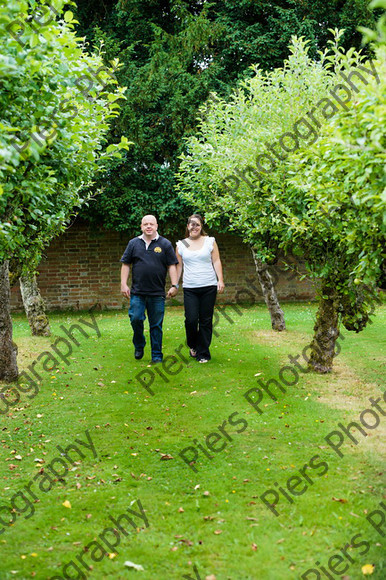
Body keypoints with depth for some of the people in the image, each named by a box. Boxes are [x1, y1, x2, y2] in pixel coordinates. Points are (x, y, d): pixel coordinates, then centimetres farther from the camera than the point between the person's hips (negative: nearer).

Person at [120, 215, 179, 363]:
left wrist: (174, 285, -4)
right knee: (135, 318, -11)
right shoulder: (133, 243, 9)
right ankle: (139, 346, 15)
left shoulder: (165, 244, 5)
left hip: (157, 293, -1)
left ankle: (157, 355, 12)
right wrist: (123, 284, 3)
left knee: (156, 325, 3)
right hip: (137, 292, 1)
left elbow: (172, 266, 4)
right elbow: (126, 265, 11)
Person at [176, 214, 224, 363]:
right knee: (191, 320, -10)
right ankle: (193, 345, 18)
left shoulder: (210, 241, 6)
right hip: (189, 288, 0)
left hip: (209, 287, 0)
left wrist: (220, 280, -5)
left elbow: (216, 262, 5)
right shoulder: (181, 245, 9)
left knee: (206, 321, 1)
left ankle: (203, 353, 11)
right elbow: (178, 266, 13)